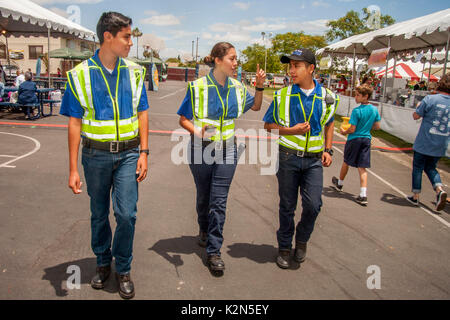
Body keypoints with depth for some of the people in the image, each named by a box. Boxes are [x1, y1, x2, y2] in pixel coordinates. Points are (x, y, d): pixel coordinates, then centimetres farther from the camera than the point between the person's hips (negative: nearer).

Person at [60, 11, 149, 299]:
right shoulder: (81, 74, -5)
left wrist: (143, 152, -3)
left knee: (127, 213, -4)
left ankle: (123, 270, 18)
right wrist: (73, 169, -6)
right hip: (95, 154, 0)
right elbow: (75, 122, -4)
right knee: (99, 214, 13)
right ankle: (103, 262, 36)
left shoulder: (134, 72, 1)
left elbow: (142, 114, 6)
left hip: (128, 154, 1)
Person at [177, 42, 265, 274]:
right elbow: (184, 119, -4)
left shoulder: (237, 88, 4)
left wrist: (260, 87, 4)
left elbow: (256, 106, 21)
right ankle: (204, 230, 44)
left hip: (227, 150, 2)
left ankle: (214, 251, 6)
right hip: (201, 150, -1)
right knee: (203, 197, 16)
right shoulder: (198, 86, -8)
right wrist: (197, 131, -24)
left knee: (219, 201, -2)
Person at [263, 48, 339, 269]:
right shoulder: (283, 95, -4)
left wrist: (328, 149, 7)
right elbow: (268, 125, 2)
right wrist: (291, 130, -14)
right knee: (287, 207, 7)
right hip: (289, 158, -1)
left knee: (313, 205, -8)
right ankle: (284, 248, 26)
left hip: (314, 160, 1)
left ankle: (302, 239, 23)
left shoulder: (326, 97, 1)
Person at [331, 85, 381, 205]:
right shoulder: (375, 110, 2)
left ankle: (340, 183, 39)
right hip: (366, 139, 5)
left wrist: (344, 131, 2)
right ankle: (363, 195, -3)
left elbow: (352, 130, -17)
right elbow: (377, 127, 10)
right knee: (362, 168, 4)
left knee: (346, 162, 17)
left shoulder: (356, 111, -18)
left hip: (354, 139, -5)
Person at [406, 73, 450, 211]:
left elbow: (416, 116, -7)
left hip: (423, 143, -4)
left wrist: (419, 107, 11)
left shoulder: (430, 99, -15)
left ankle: (415, 196, 16)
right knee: (430, 168, 21)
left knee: (418, 168, 11)